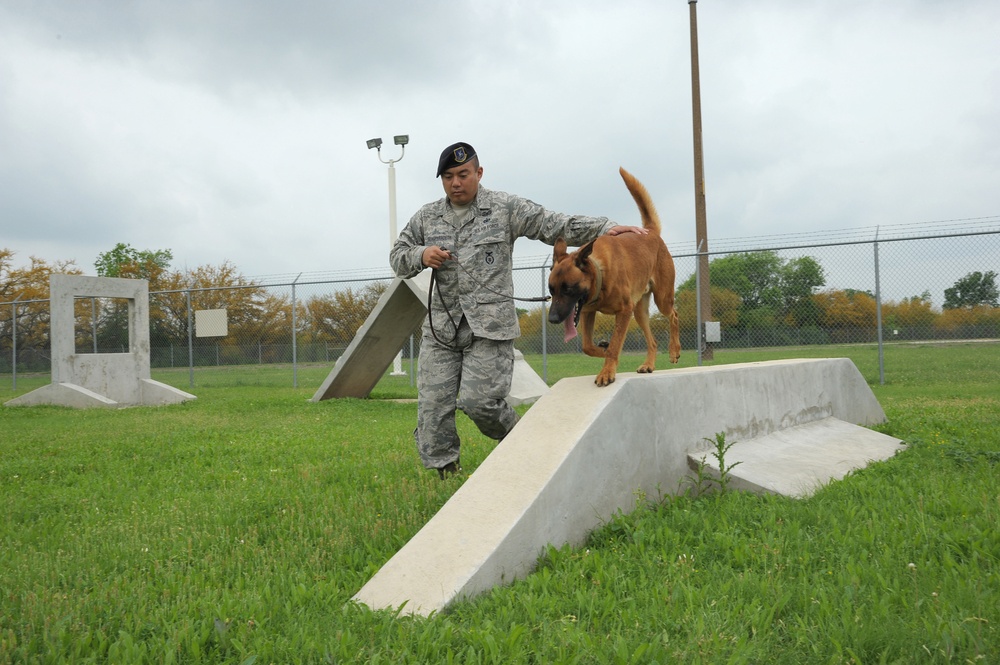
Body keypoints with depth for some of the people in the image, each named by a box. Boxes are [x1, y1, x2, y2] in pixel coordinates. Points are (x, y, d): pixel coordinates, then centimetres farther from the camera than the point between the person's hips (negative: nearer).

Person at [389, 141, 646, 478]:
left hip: (490, 323, -4)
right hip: (440, 325, 4)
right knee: (432, 405, -1)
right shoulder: (426, 217, 13)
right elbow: (397, 257, 19)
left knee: (478, 400, -13)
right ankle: (446, 474, 14)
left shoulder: (505, 208, 2)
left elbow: (555, 225, -3)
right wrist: (421, 256, -4)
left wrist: (605, 228, -13)